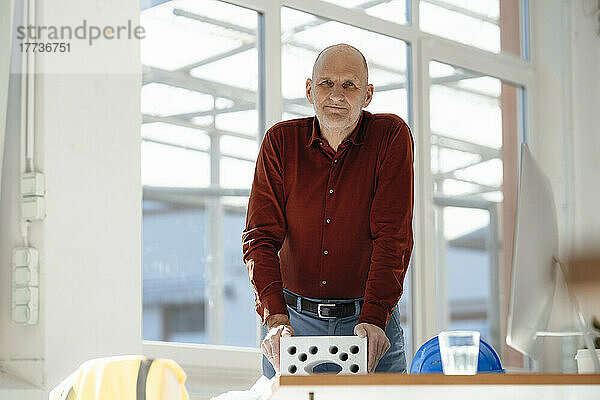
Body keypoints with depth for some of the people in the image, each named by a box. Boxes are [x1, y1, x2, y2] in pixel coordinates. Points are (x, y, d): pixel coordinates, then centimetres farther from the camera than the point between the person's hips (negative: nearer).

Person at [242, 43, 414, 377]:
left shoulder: (392, 136, -6)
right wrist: (276, 318, -23)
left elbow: (393, 237, -14)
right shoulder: (281, 141, -1)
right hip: (293, 318, 1)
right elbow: (260, 237, -8)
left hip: (371, 318, -1)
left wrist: (373, 320, -26)